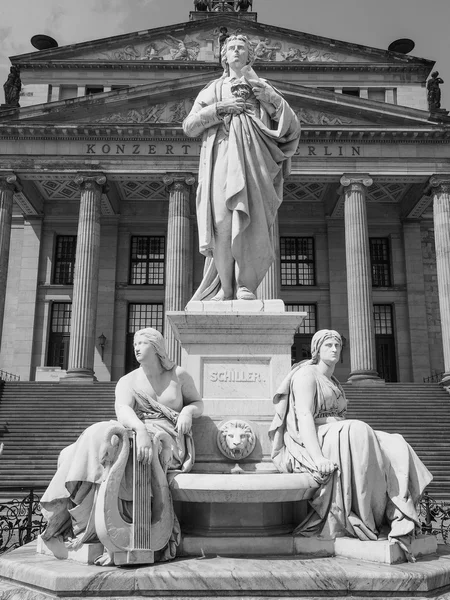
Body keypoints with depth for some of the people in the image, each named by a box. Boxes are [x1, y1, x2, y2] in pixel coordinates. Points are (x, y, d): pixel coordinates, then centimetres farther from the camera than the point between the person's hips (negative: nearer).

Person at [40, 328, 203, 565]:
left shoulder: (178, 376, 9)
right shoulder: (127, 381, 9)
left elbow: (198, 403, 21)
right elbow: (122, 409, -12)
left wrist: (187, 412, -5)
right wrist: (141, 430, -34)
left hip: (168, 441, -3)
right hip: (133, 432, 3)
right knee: (100, 437, -28)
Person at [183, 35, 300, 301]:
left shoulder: (263, 88, 24)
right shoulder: (213, 89, 25)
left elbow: (292, 127, 14)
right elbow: (189, 126, 13)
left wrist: (272, 99, -1)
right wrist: (221, 108, 1)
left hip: (253, 157, 0)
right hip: (222, 157, 0)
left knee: (251, 220, -18)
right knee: (222, 219, -16)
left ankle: (246, 285, -14)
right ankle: (224, 287, -14)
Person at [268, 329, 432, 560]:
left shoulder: (334, 384, 24)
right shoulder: (306, 374, -4)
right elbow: (304, 417, -19)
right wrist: (318, 457, -33)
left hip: (338, 441, 8)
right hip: (308, 447, -8)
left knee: (395, 449, -14)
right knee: (356, 433, -36)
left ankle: (397, 528, -26)